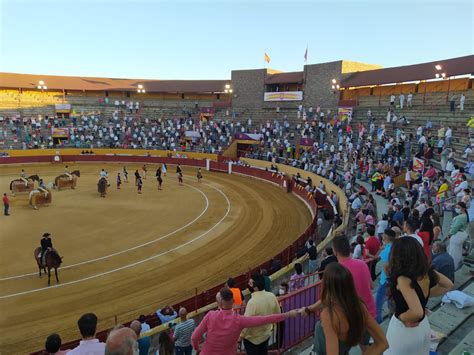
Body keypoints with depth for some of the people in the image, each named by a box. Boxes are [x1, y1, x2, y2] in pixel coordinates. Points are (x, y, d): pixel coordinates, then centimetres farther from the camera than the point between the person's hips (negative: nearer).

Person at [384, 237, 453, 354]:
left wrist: (401, 317, -19)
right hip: (424, 326, 7)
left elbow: (417, 312, -38)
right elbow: (448, 285, 7)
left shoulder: (403, 279, -31)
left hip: (404, 329, -7)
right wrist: (425, 295, 5)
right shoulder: (427, 272, -9)